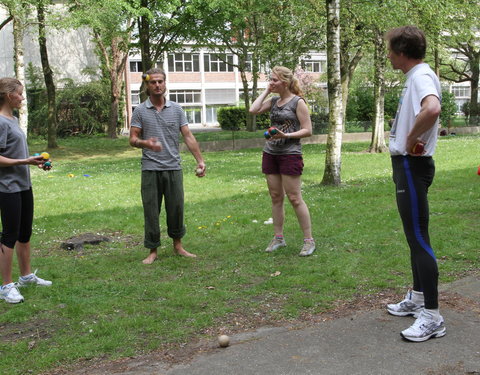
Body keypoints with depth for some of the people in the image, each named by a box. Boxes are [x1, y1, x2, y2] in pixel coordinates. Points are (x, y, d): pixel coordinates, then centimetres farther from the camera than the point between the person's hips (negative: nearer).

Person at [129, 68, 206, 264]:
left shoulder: (176, 109, 7)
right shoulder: (140, 111, 2)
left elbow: (188, 136, 4)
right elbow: (133, 139, -1)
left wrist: (200, 160, -5)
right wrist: (146, 143, -24)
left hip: (174, 168, 2)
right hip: (150, 169, -2)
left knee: (176, 208, 7)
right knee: (151, 211, 3)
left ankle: (178, 246, 24)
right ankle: (153, 251, 14)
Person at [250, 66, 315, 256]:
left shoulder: (297, 102, -6)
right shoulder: (273, 101, 12)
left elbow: (307, 130, -9)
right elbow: (253, 110, -1)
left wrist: (286, 135, -21)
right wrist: (266, 91, 3)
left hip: (290, 154, -6)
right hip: (270, 153, 6)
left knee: (294, 198, -5)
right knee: (275, 197, 9)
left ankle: (309, 240, 4)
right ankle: (278, 238, 19)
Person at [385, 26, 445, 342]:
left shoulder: (422, 76, -17)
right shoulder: (415, 77, 15)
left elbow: (432, 109, -39)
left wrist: (411, 139, -25)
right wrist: (409, 141, 7)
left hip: (413, 166, -11)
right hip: (407, 164, 11)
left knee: (419, 237, -7)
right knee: (414, 236, 18)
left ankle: (432, 316, -1)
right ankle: (417, 298, 31)